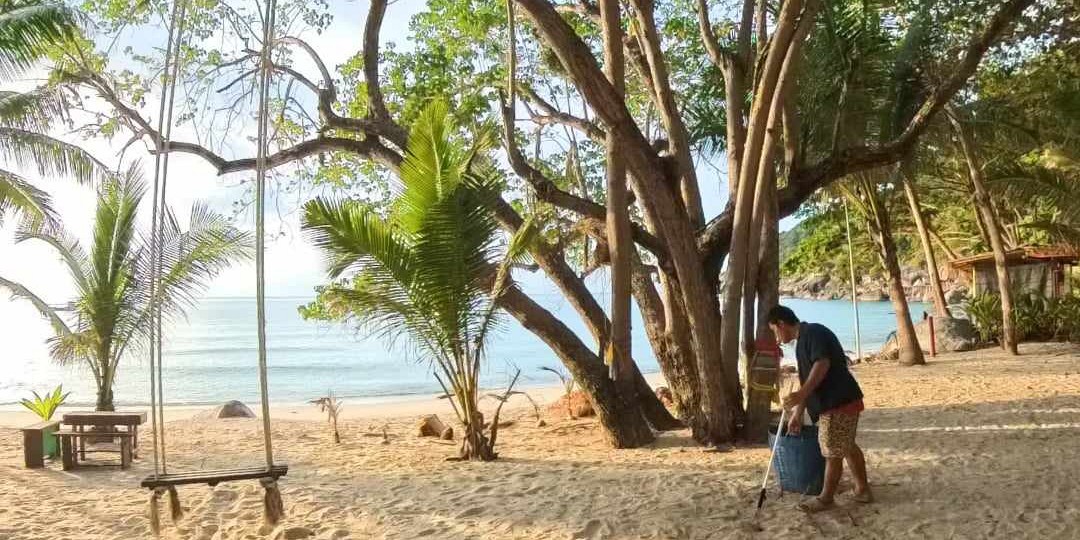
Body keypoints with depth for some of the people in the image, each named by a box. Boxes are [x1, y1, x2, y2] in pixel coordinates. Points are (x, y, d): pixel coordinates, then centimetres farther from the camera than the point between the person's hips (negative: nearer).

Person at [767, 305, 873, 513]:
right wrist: (797, 414, 22)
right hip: (841, 401, 10)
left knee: (833, 452, 0)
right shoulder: (802, 341, 18)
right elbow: (807, 381, 22)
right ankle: (863, 490, 30)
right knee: (847, 446, 19)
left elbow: (822, 363, -27)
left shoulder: (813, 332, -13)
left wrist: (801, 394, -32)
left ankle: (826, 497, 10)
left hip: (839, 402, -10)